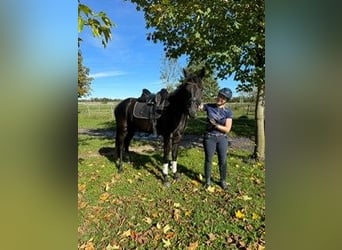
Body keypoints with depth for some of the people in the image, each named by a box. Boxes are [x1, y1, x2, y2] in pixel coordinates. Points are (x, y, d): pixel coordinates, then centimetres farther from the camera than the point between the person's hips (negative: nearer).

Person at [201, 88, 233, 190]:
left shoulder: (228, 112, -5)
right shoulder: (209, 106, -3)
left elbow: (227, 129, -9)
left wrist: (215, 124, -20)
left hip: (222, 138, 1)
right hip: (209, 137, 0)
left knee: (223, 161, 8)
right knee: (208, 160, 7)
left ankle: (222, 181, 29)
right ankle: (207, 181, 24)